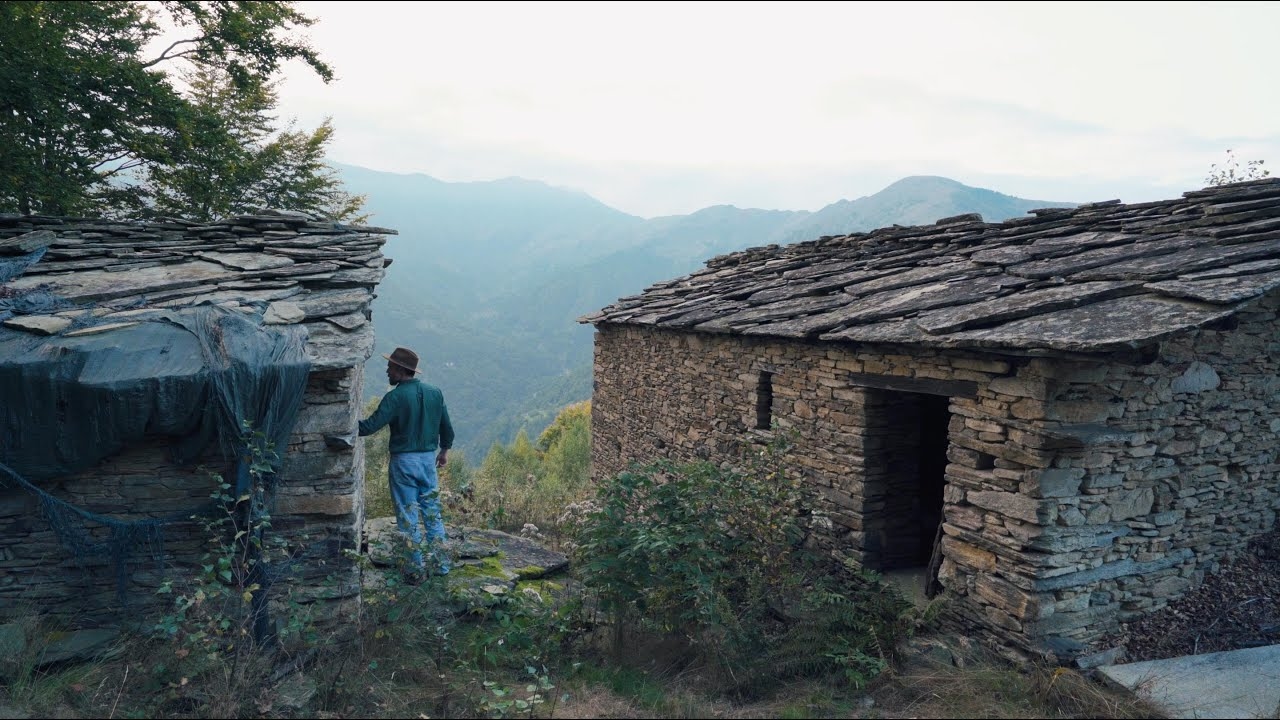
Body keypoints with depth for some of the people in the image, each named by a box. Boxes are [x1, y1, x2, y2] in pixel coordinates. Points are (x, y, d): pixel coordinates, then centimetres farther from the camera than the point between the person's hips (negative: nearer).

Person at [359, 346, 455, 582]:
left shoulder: (395, 397, -16)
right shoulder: (435, 393, 2)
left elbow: (370, 426, -20)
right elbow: (446, 426, 10)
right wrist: (445, 449, 25)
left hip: (403, 461, -5)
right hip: (429, 459, 5)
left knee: (408, 516, 5)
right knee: (432, 511, 16)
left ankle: (416, 569, 12)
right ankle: (442, 562, 21)